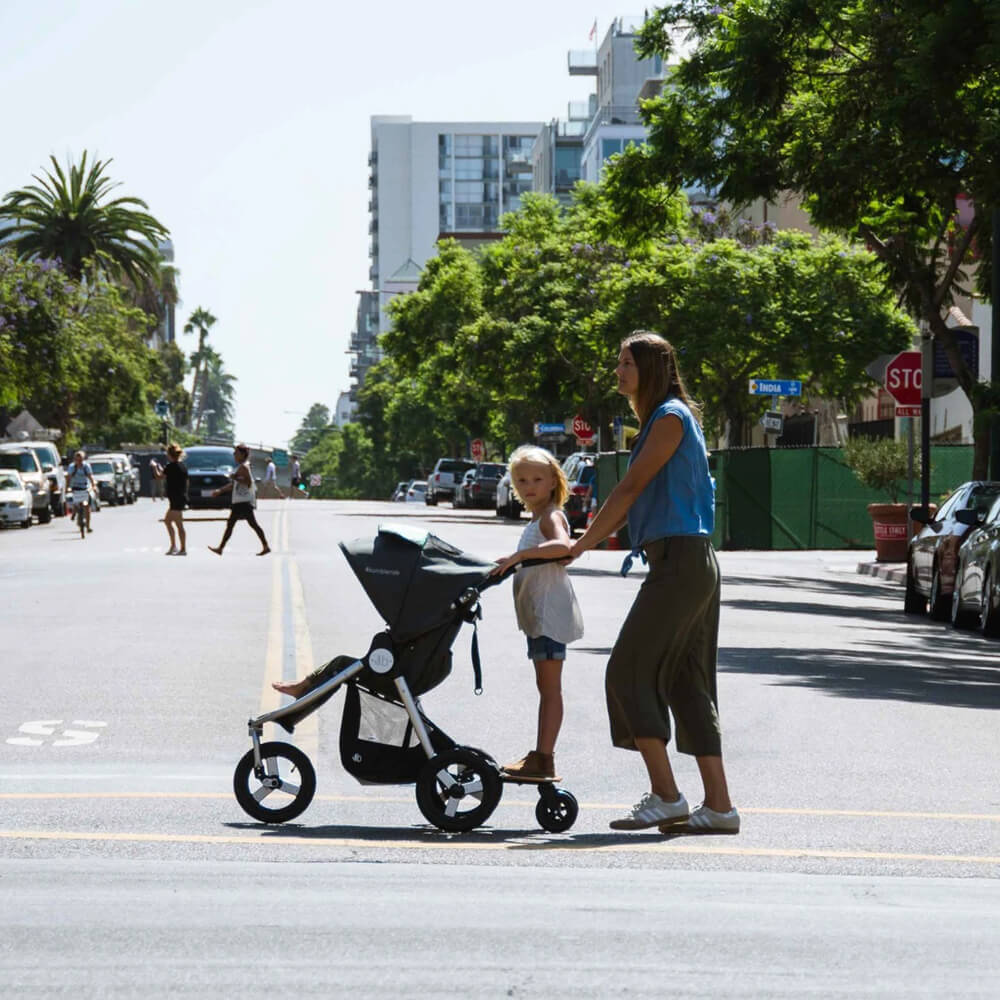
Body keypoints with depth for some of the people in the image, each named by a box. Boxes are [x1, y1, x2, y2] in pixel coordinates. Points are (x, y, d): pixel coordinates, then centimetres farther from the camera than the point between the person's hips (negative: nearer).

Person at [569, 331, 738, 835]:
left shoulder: (671, 418, -9)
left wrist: (582, 542, -4)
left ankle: (665, 794, -8)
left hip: (680, 561, -10)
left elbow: (630, 488, -11)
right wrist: (589, 539, 18)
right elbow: (633, 495, 22)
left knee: (628, 670, -8)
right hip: (692, 565, 10)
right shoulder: (661, 419, 20)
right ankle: (718, 805, 7)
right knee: (688, 681, 8)